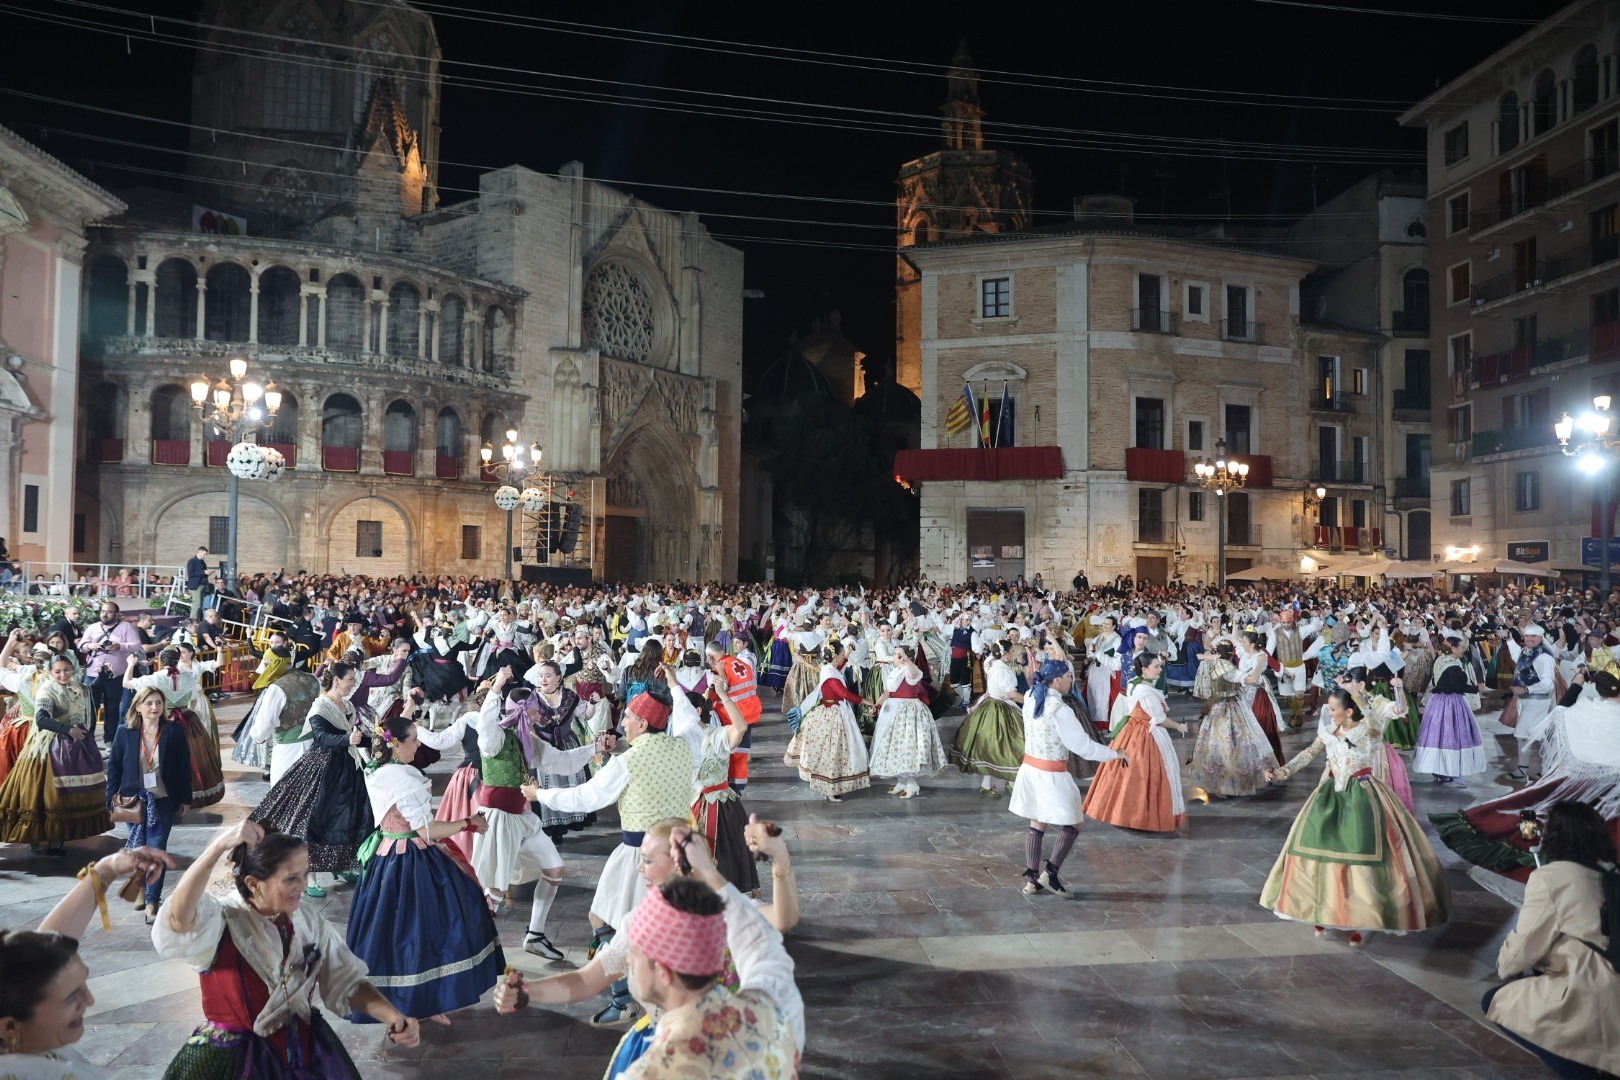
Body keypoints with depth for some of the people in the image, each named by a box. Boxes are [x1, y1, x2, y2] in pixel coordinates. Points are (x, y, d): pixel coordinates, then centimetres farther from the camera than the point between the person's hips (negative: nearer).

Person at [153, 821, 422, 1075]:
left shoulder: (309, 922, -3)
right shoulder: (221, 923, -17)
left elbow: (347, 983, -2)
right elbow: (177, 921, -40)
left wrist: (394, 1017, -18)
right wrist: (219, 845, -48)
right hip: (235, 1061, -4)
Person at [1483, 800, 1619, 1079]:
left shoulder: (1550, 878, -10)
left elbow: (1524, 946, -4)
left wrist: (1503, 967, 18)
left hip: (1587, 1002, -8)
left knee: (1496, 1000, 12)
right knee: (1525, 983, 27)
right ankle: (1590, 1057, 10)